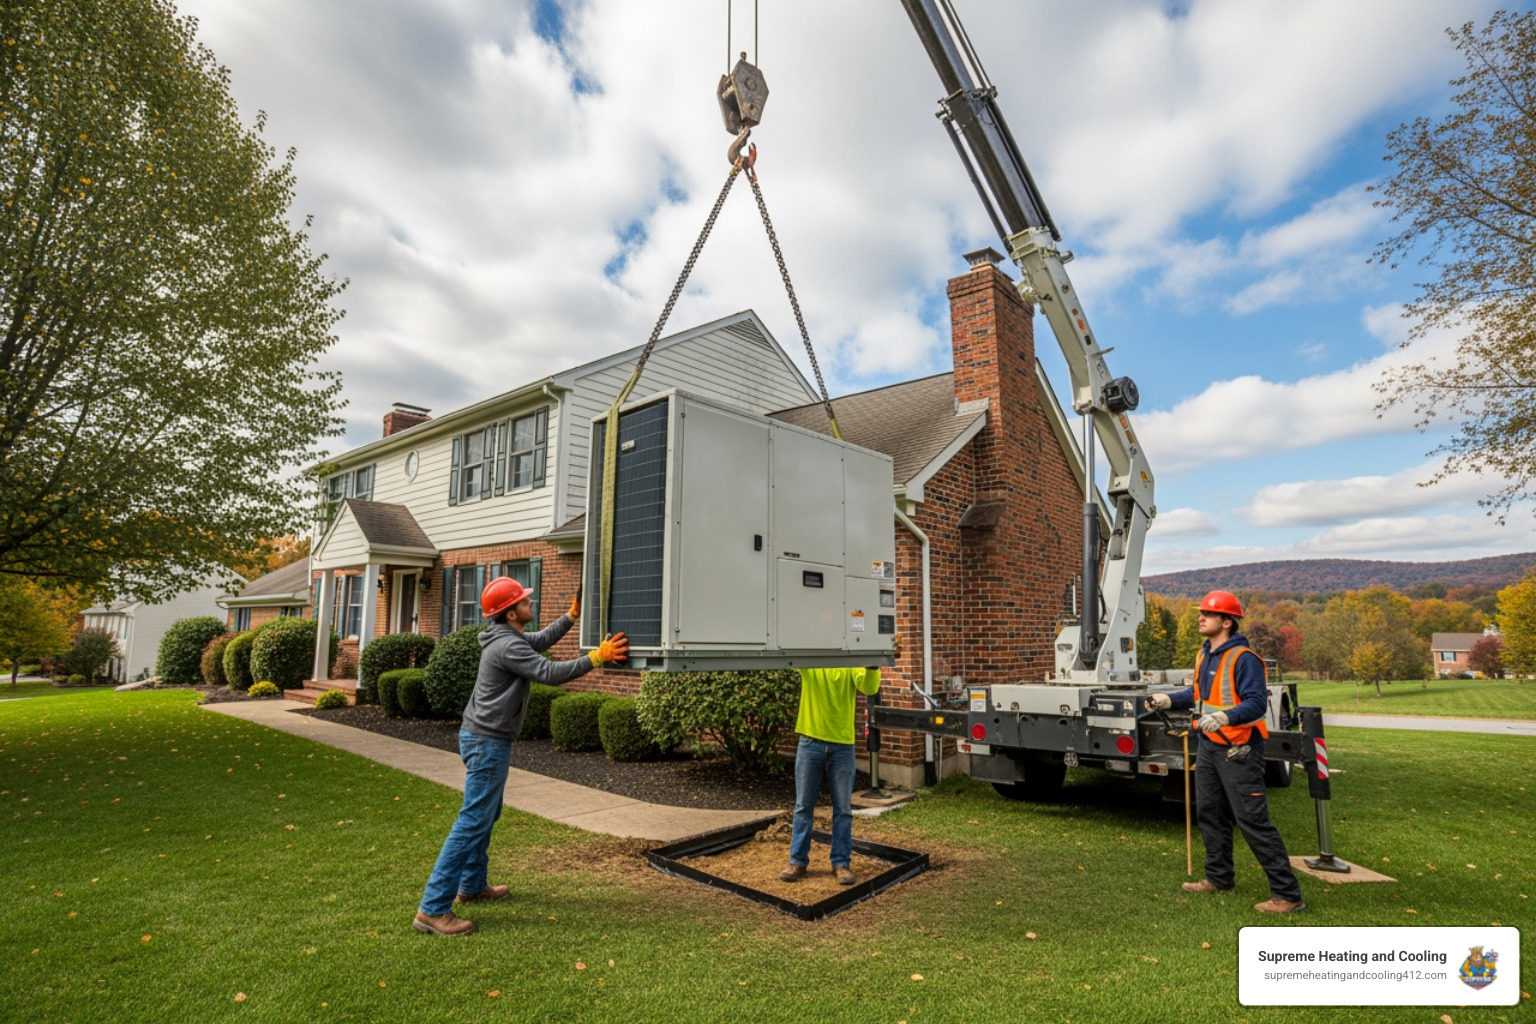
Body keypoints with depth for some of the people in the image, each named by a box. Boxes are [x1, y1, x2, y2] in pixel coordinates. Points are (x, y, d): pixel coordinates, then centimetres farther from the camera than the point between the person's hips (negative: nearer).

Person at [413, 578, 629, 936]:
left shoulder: (509, 637, 8)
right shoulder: (507, 646, -23)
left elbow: (541, 640, 25)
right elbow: (551, 673, -27)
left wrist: (572, 614, 19)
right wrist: (597, 657, -23)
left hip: (483, 737, 11)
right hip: (487, 741, -11)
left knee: (487, 814, 20)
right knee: (472, 822, -8)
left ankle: (473, 885, 33)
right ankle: (433, 909, -3)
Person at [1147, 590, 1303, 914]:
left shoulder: (1244, 658, -18)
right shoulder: (1205, 654, 9)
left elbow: (1257, 703, -24)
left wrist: (1225, 717, -38)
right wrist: (1168, 699, 8)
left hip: (1238, 750, -9)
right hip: (1209, 746, 9)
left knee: (1253, 821, -5)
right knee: (1209, 813, 17)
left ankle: (1287, 894, 5)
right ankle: (1219, 878, 32)